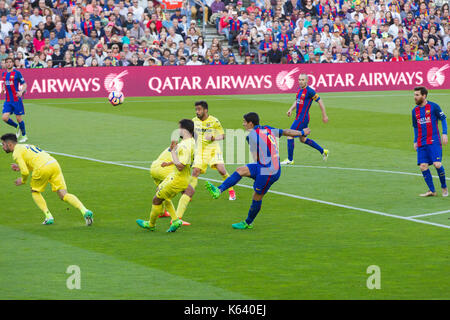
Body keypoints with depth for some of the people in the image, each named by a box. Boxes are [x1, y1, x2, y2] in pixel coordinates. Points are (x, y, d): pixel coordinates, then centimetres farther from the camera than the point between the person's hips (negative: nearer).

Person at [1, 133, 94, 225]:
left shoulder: (16, 153, 5)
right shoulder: (27, 146, 32)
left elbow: (25, 172, -4)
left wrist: (23, 181, 17)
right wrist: (20, 167, 35)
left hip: (43, 168, -7)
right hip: (54, 163, 7)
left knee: (35, 192, 18)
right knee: (63, 195, 3)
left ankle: (49, 217, 5)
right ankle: (85, 211, -16)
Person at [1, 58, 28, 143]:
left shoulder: (17, 73, -6)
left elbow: (24, 85, -4)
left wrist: (21, 92, -23)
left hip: (17, 100, -5)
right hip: (8, 100, 5)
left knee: (19, 118, 0)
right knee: (4, 117, -7)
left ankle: (24, 135, 19)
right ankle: (17, 127, 20)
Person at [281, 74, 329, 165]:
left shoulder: (309, 91, -14)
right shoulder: (300, 90, 12)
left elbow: (320, 102, -10)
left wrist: (324, 115, -8)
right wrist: (291, 109, 6)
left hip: (302, 118, -10)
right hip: (299, 118, 10)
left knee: (290, 136, -8)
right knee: (303, 139, 17)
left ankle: (290, 159, 0)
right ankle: (323, 151, 27)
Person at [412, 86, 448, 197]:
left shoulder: (433, 107, -2)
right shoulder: (415, 110, 13)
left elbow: (443, 119, 2)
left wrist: (444, 134, -8)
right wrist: (415, 141, 17)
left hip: (434, 141, -5)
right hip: (421, 144, 5)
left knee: (437, 164, -14)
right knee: (423, 166, -6)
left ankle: (444, 187, 6)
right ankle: (431, 191, 3)